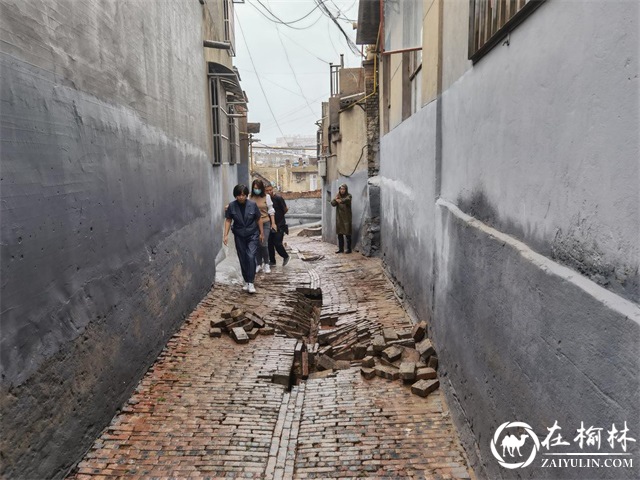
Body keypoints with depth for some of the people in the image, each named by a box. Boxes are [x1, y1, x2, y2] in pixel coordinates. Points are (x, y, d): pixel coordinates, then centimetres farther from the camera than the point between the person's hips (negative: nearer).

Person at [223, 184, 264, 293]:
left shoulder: (252, 205, -10)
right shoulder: (232, 206, -8)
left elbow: (258, 219, 0)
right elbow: (228, 220, -1)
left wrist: (261, 233, 6)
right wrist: (226, 235, -7)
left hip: (253, 235, -2)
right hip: (239, 236, 2)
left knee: (251, 257, -16)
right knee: (243, 259, 8)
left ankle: (251, 283, -10)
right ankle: (246, 281, 23)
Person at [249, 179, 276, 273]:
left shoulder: (266, 197, -3)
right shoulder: (250, 197, -3)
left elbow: (271, 211, 3)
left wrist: (273, 223, 3)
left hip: (265, 223, -1)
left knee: (264, 244, -7)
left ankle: (266, 264, 12)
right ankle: (258, 264, 23)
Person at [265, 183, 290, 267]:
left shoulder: (278, 198, -11)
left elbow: (285, 209, -8)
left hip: (280, 225, -5)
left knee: (277, 243, -9)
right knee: (270, 243, 6)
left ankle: (285, 256, 15)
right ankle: (272, 261, 21)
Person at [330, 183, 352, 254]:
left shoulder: (348, 196, -2)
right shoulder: (338, 196, 12)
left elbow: (346, 200, -25)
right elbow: (332, 203, 0)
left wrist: (340, 200, -39)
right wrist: (335, 200, -20)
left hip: (346, 217, -5)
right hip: (339, 217, 5)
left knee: (347, 233, -5)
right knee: (339, 233, 6)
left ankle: (349, 249, 0)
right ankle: (340, 248, 14)